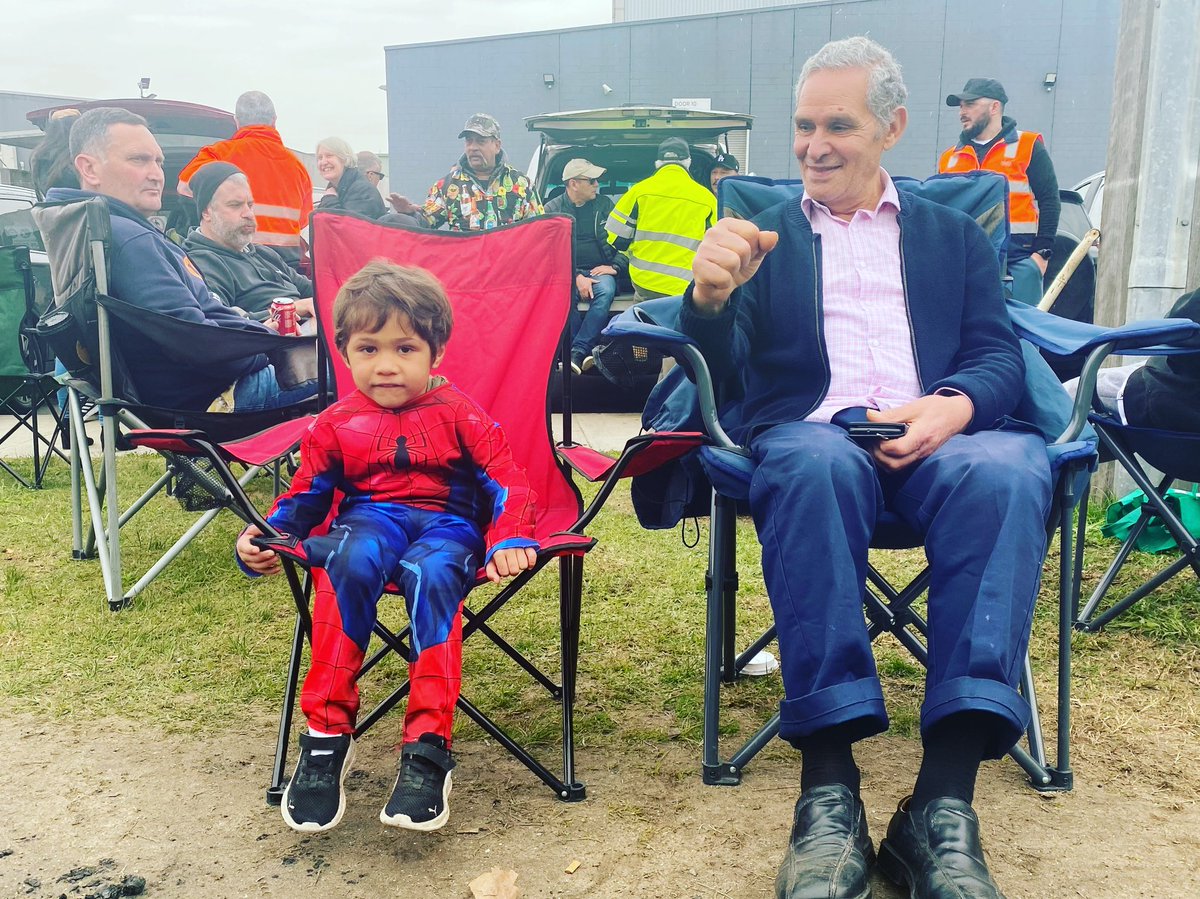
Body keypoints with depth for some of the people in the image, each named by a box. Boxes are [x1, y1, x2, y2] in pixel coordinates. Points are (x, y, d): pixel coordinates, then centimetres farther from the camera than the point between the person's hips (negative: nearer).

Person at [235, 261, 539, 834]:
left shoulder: (460, 415, 6)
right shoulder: (336, 425, 13)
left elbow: (507, 484, 0)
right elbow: (304, 497, 15)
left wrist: (511, 541, -20)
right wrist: (263, 539, -5)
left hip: (448, 523, -1)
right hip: (368, 519, 2)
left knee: (431, 573, -39)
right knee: (351, 562, -36)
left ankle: (427, 749, -37)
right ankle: (326, 734, -30)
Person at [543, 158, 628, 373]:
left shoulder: (604, 204, 11)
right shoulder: (552, 210, 4)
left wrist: (615, 266, -5)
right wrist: (576, 277, -18)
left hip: (600, 271, 1)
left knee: (606, 291, -35)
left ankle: (577, 353, -38)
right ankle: (586, 352, -35)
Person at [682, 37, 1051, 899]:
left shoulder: (955, 236, 24)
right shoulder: (763, 238, 21)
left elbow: (1000, 357, 11)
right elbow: (726, 364, 8)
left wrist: (955, 407, -13)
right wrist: (709, 295, -16)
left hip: (937, 439, 1)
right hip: (812, 435, -1)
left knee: (1011, 466, -34)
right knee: (816, 464, -38)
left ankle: (944, 802, -34)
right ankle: (829, 793, -34)